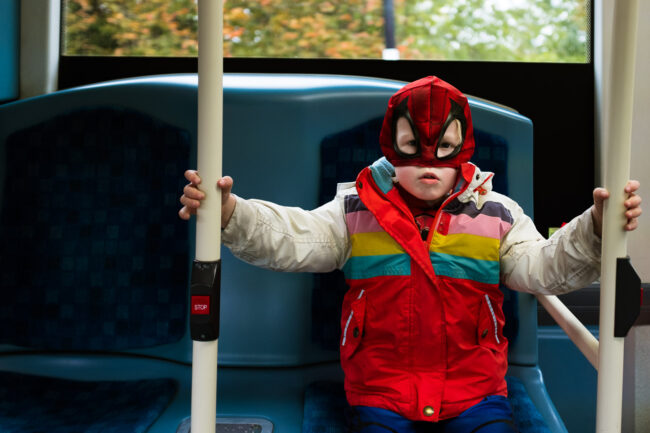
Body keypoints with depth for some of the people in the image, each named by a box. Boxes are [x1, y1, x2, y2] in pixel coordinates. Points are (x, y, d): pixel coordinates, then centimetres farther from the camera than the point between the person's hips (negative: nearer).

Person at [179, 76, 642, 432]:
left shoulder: (495, 212, 7)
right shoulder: (357, 209, 4)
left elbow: (543, 268, 0)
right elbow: (291, 239, -6)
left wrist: (595, 227, -19)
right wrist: (229, 212, -25)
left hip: (475, 392, 1)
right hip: (381, 394, -1)